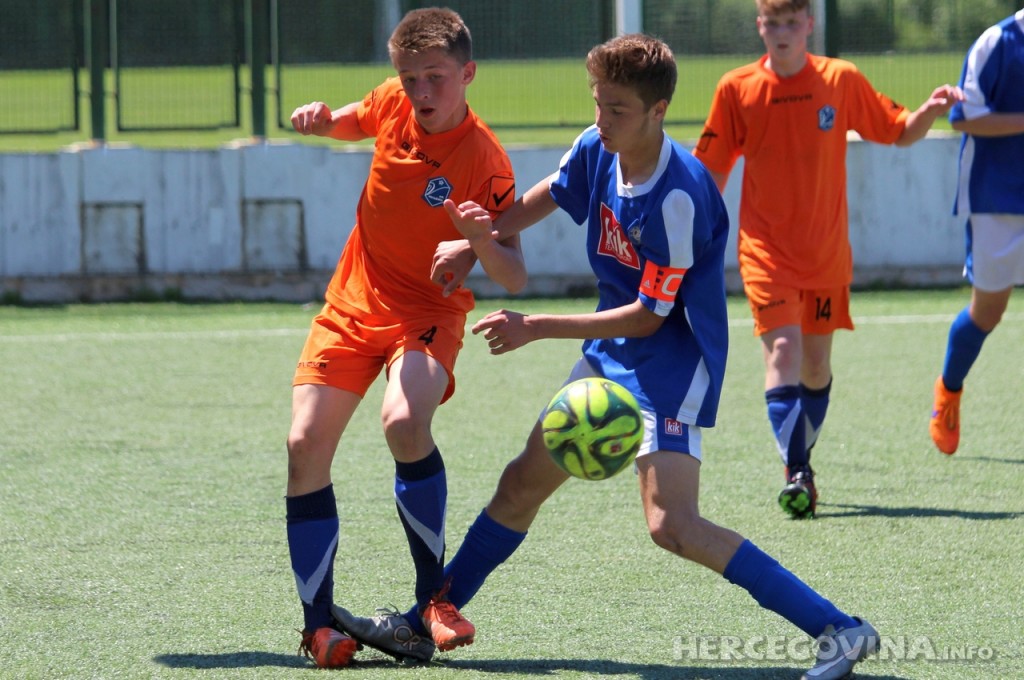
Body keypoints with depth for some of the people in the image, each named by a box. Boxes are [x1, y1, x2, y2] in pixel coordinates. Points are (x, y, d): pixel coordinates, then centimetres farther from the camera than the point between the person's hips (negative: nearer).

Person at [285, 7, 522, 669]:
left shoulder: (484, 161, -19)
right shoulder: (391, 105, -3)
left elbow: (514, 279, -20)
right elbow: (343, 124, 22)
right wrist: (318, 118, -2)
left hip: (427, 313, -5)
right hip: (352, 306, 5)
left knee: (405, 421, -33)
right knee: (305, 445, -8)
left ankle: (434, 596, -17)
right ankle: (318, 623, 1)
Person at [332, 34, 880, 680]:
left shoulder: (679, 197, -27)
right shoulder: (596, 150, -3)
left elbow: (649, 317, -21)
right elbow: (549, 195, 20)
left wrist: (537, 328, -18)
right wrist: (478, 237, 7)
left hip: (674, 360, -9)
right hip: (610, 354, 9)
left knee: (672, 526, -21)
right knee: (524, 482, 14)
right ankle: (421, 626, 27)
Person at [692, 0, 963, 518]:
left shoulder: (841, 80, -1)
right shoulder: (736, 89, -3)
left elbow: (900, 133, 8)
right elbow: (714, 169, 5)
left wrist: (931, 111, -12)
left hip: (827, 251, 2)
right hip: (766, 250, -2)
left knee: (817, 360, 9)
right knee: (782, 349, -17)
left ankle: (802, 460, 28)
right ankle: (796, 473, -23)